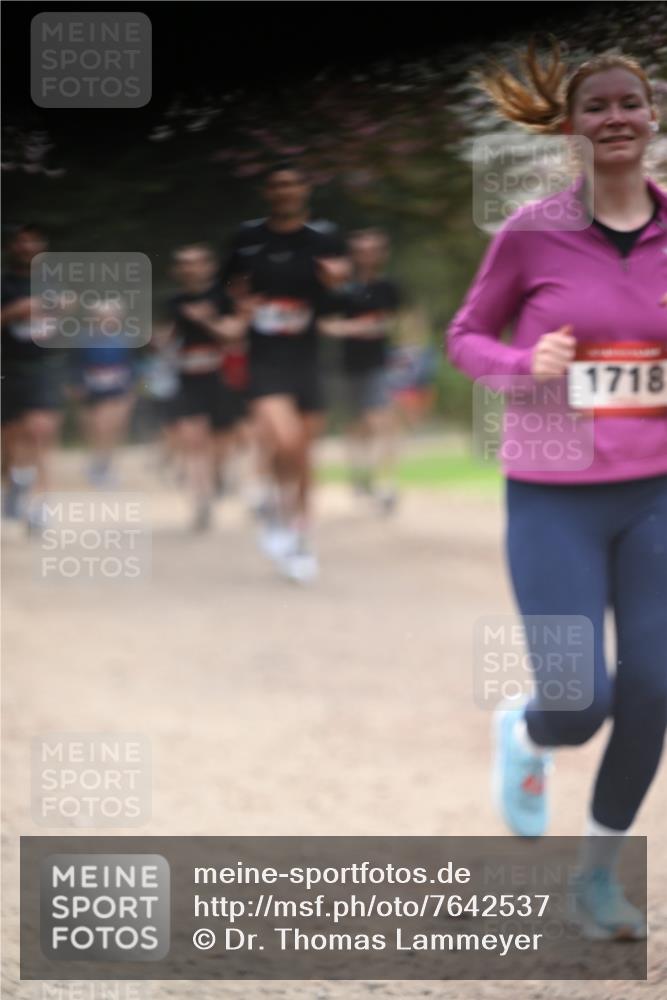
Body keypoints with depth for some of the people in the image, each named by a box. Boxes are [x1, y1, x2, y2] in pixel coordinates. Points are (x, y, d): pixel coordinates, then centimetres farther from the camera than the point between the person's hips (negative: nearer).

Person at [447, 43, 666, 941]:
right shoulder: (531, 234, -7)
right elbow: (467, 337, 5)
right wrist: (526, 366, -14)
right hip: (555, 499, -3)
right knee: (582, 702, -9)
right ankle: (523, 733, 29)